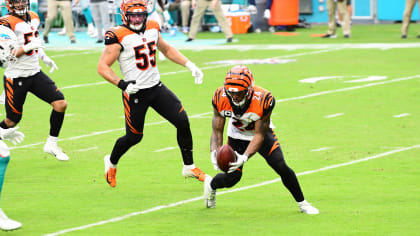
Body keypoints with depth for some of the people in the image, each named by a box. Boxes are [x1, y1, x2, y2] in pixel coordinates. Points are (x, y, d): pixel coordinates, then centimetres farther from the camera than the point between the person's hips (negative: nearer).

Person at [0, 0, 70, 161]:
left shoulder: (33, 18, 7)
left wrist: (45, 59, 16)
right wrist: (27, 48, -30)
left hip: (35, 73, 7)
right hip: (16, 77, -7)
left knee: (60, 104, -6)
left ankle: (51, 144, 7)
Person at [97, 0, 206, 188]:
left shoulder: (152, 28, 5)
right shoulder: (118, 37, -15)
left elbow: (167, 50, 22)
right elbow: (102, 67, -15)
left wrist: (190, 65, 12)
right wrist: (122, 84, -27)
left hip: (156, 88, 6)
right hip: (135, 93, -6)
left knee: (183, 122, -5)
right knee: (133, 137, 3)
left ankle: (189, 167, 8)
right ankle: (111, 163, 33)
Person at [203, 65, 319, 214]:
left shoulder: (263, 100, -36)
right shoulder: (220, 98, -29)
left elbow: (259, 135, -29)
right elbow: (217, 131, -19)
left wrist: (244, 157, -42)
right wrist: (215, 152, -39)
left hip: (262, 131, -1)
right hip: (237, 134, 1)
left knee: (281, 167, -17)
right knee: (232, 178, -6)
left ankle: (302, 203, 3)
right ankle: (211, 184, 30)